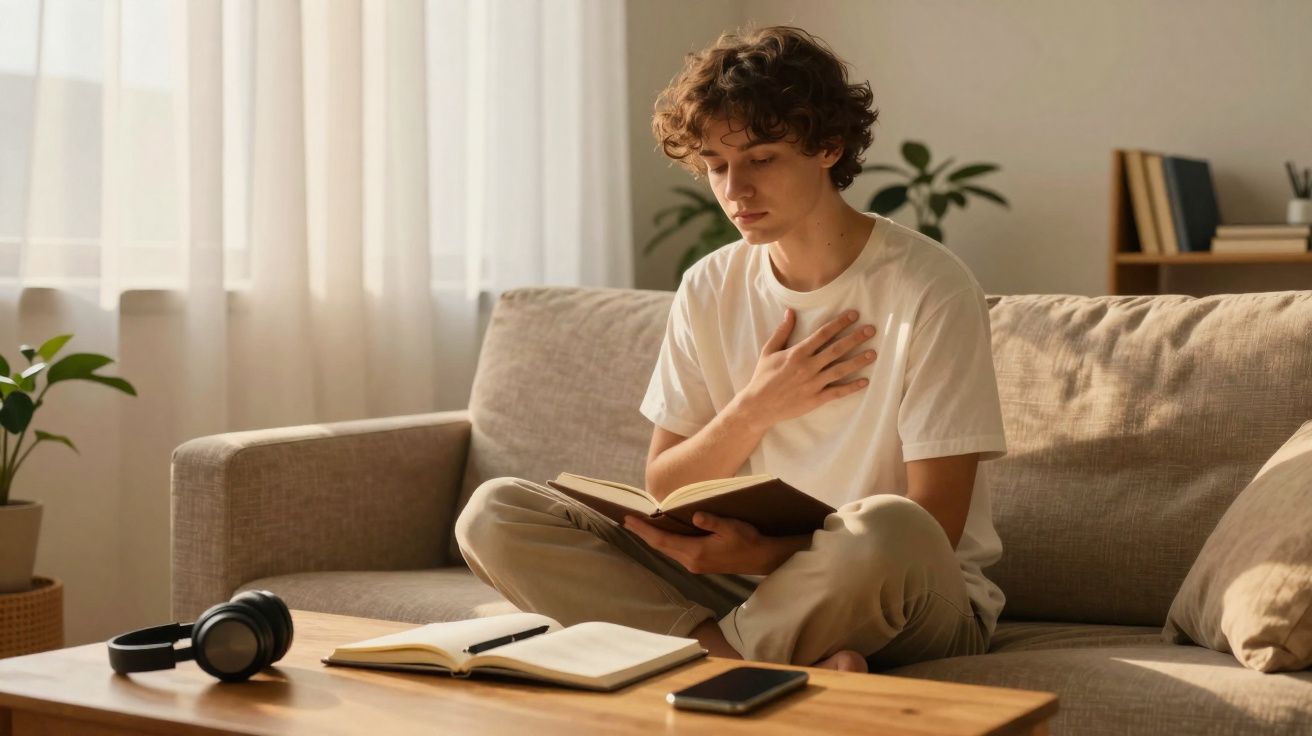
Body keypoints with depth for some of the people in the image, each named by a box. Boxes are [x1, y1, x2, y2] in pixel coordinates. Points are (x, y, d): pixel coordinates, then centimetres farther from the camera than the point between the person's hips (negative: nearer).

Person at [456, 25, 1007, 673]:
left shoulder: (928, 288, -11)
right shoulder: (709, 291, 5)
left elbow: (933, 528, -14)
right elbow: (663, 493, 5)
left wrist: (763, 552, -26)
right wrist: (757, 408, -12)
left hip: (904, 602, -5)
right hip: (747, 576, 5)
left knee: (884, 528, -41)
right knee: (492, 514, -12)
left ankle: (720, 650, -13)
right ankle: (796, 665, -23)